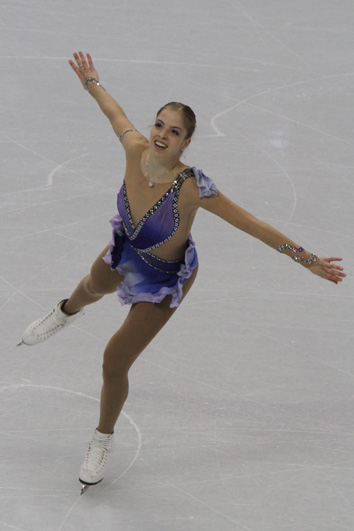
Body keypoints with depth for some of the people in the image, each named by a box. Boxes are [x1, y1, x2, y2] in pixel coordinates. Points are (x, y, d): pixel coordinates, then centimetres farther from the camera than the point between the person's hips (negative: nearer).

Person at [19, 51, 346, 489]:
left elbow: (253, 226, -34)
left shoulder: (191, 187, -41)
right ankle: (67, 311, 80)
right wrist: (91, 83, 13)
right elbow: (115, 112, -6)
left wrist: (307, 260, -30)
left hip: (164, 280, -5)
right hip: (125, 252, 5)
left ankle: (103, 440, 35)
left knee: (114, 362, 3)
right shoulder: (135, 149, -29)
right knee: (95, 286, 39)